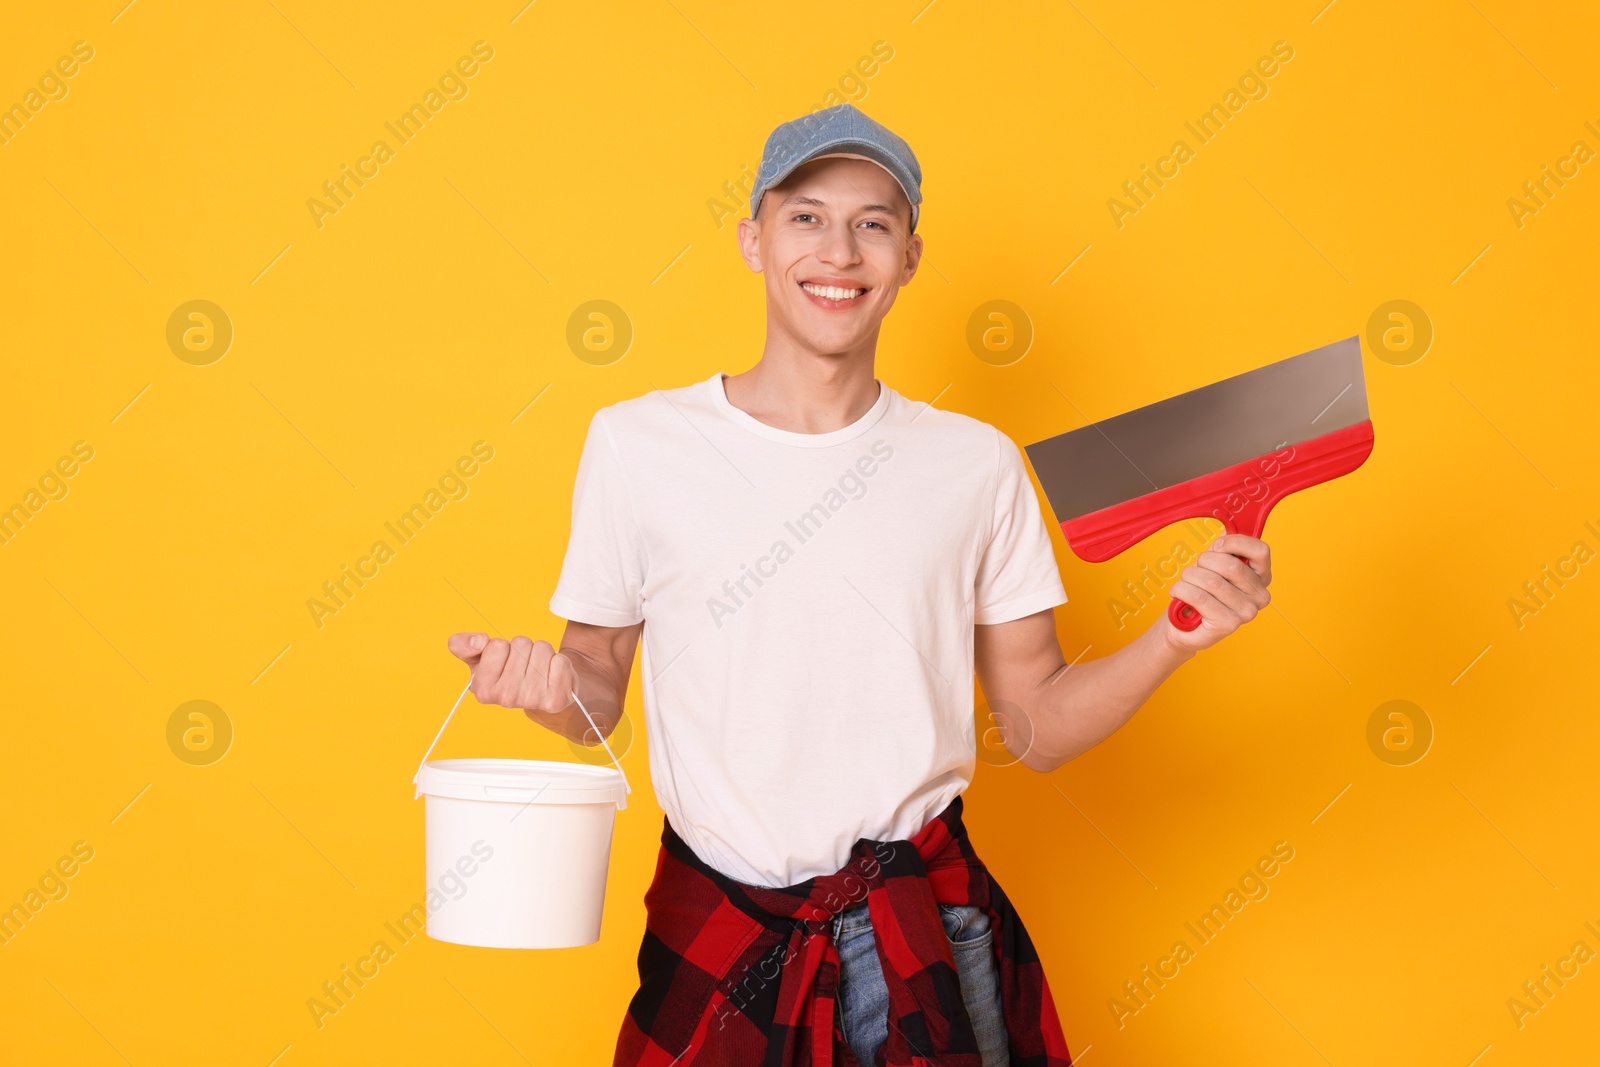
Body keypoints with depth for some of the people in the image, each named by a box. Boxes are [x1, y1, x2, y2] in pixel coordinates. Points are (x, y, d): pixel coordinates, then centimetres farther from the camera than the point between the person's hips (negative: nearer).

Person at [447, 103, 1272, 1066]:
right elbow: (598, 690, 3)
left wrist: (1177, 637, -12)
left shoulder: (976, 463, 0)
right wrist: (548, 685, -18)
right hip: (717, 944, 0)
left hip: (927, 944, 1)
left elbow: (1036, 724, 3)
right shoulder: (638, 443, -4)